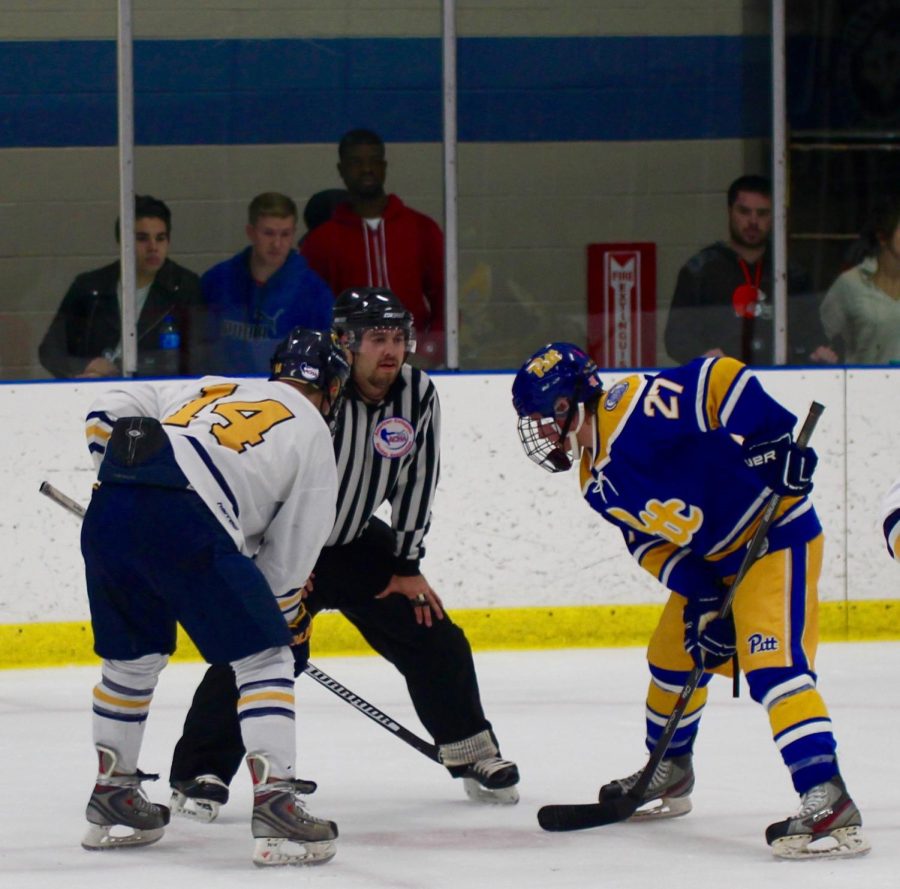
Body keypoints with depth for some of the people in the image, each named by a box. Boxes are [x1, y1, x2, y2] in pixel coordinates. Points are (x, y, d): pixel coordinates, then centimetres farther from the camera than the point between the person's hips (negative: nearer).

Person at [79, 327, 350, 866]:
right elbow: (289, 555, 16)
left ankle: (112, 800, 35)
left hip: (106, 514, 6)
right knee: (265, 658, 3)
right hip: (185, 525, -6)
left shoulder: (208, 390, 32)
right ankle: (275, 807, -9)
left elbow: (110, 412, 24)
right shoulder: (314, 438, 18)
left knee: (133, 656, 26)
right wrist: (283, 616, 31)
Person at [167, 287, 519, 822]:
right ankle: (200, 773, -14)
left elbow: (416, 481, 1)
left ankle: (475, 756, 21)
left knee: (434, 639, 3)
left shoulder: (418, 396, -9)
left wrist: (406, 566, 1)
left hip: (360, 542, 6)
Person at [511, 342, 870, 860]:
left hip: (777, 535, -10)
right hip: (711, 563, 10)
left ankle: (828, 802, -31)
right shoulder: (598, 486, 8)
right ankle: (669, 777, 42)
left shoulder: (632, 406, -21)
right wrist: (698, 595, -4)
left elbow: (721, 380, -25)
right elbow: (649, 538, 9)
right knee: (673, 657, 19)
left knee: (773, 663, -22)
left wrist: (770, 440, -31)